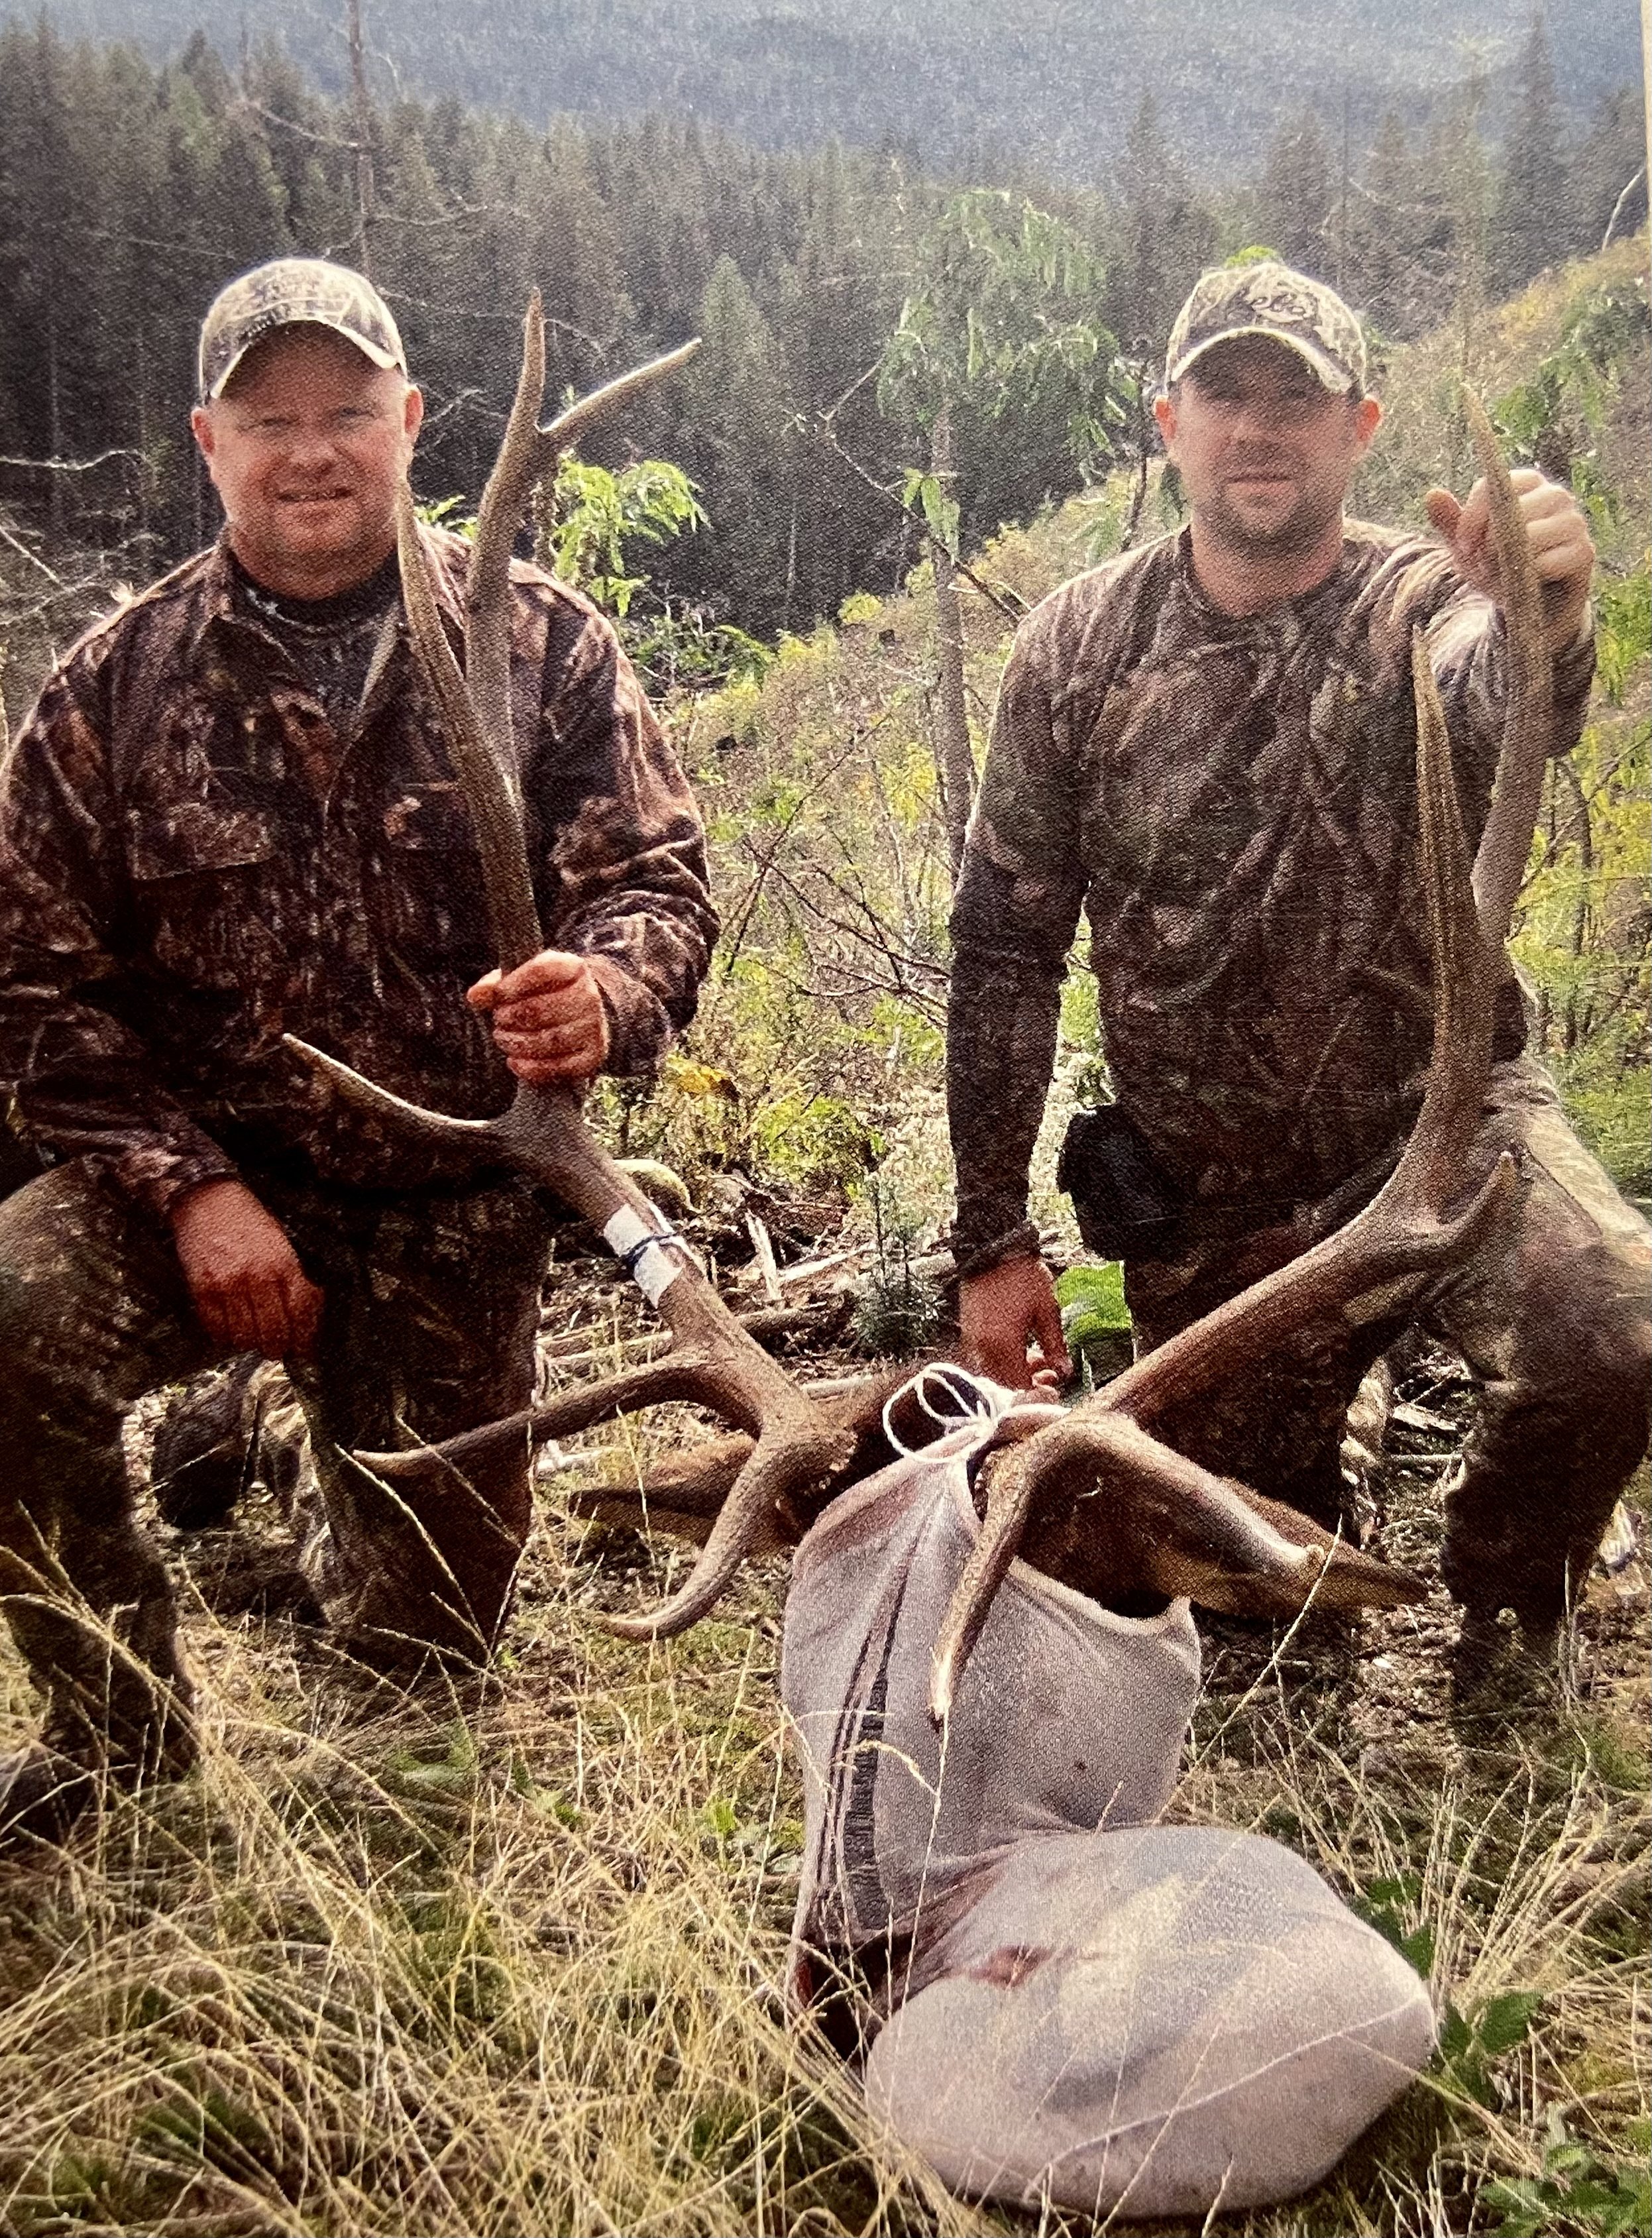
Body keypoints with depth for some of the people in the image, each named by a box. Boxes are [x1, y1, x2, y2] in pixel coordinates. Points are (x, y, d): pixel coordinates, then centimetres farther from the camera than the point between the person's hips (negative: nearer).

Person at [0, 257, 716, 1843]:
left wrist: (606, 995, -31)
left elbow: (657, 880, -6)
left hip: (457, 1218, 1)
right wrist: (192, 1188, -17)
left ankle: (336, 1517, 49)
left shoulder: (543, 645, -3)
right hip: (202, 1187, 0)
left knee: (425, 1648, 9)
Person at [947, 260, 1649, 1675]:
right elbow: (1004, 951, -2)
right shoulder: (1078, 649, -4)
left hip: (1446, 1123, -1)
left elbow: (1507, 709, -36)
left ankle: (1505, 1625, 2)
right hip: (1209, 1206, 2)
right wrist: (992, 1241, -4)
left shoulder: (1427, 608, -9)